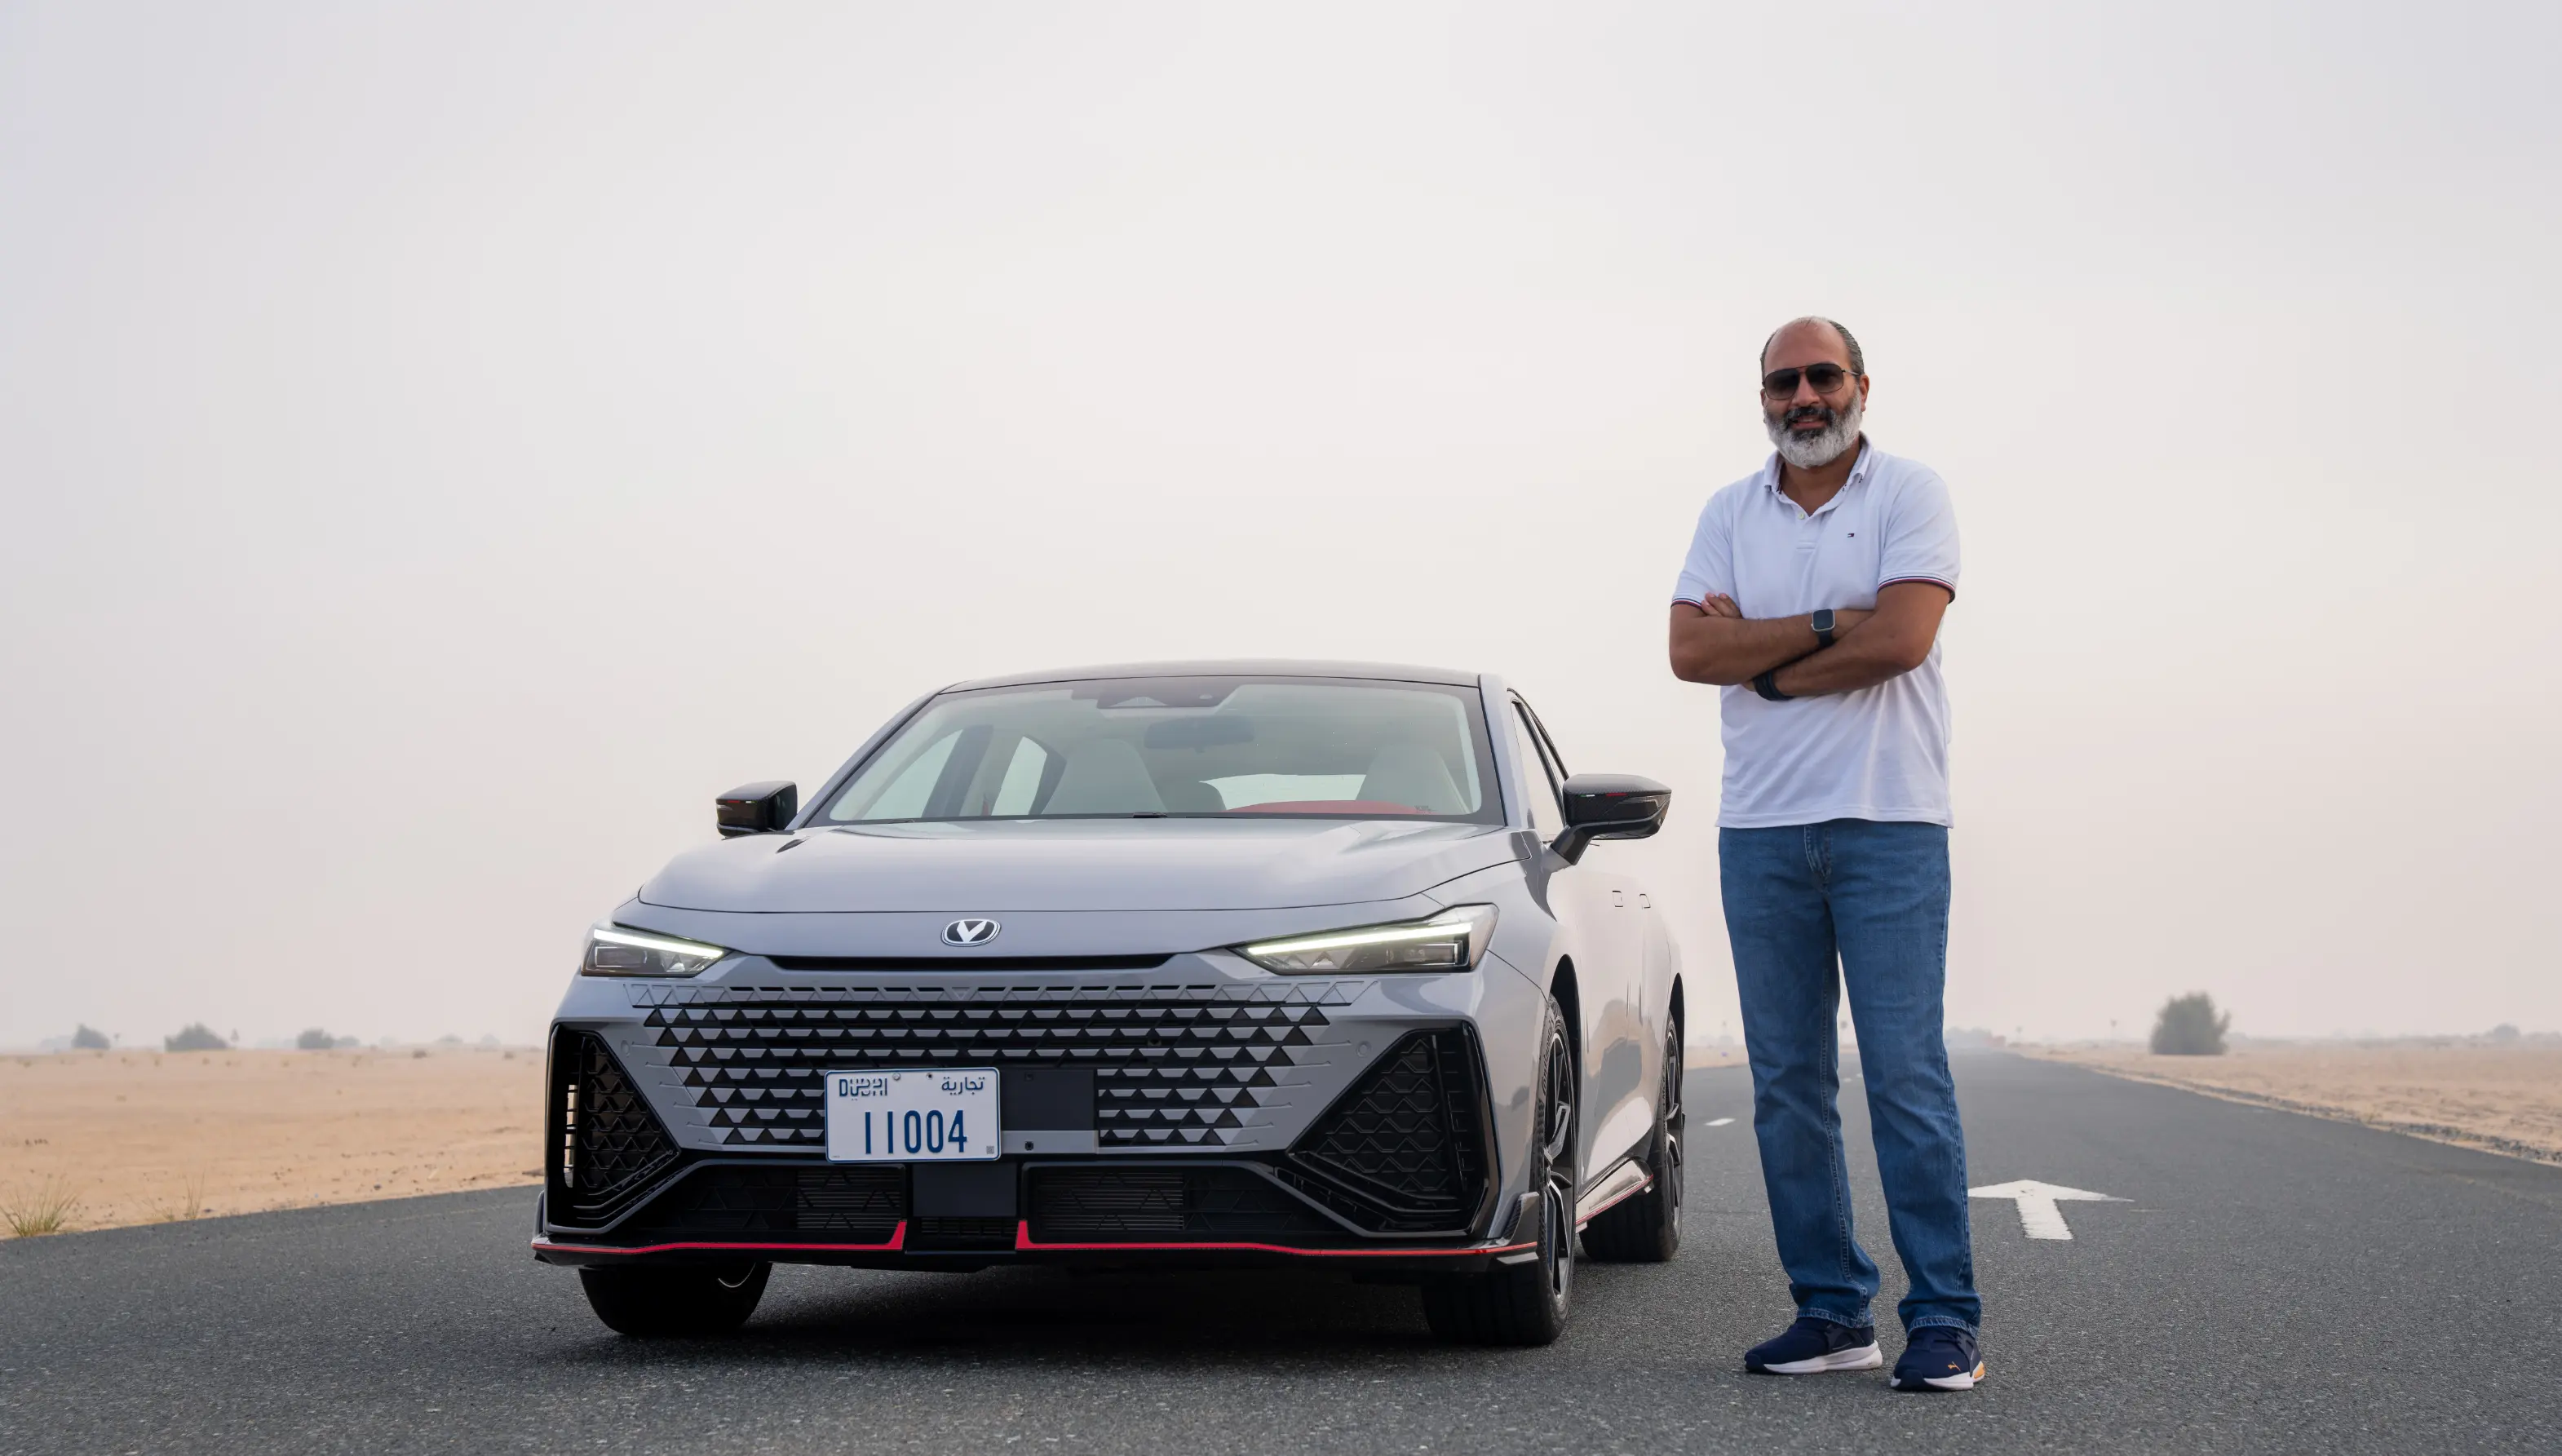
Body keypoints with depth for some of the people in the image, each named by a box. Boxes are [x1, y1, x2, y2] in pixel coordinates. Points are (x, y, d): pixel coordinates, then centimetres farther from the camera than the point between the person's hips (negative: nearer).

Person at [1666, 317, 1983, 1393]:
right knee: (1787, 1082, 5)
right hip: (1759, 827, 4)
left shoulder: (1910, 495, 1)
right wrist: (1827, 627, -10)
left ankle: (1945, 1321, -4)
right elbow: (1691, 650, -1)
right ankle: (1830, 1312, 12)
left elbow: (1902, 636, -15)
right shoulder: (1730, 515, 12)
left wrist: (1761, 656, -7)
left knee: (1906, 1074, -8)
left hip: (1887, 825, -4)